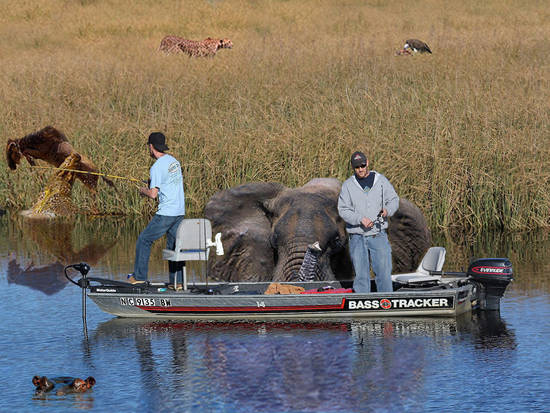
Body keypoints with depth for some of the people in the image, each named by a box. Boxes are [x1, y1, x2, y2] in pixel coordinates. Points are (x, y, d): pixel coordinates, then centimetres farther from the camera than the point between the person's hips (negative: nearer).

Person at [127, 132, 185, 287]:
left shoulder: (157, 167, -13)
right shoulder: (174, 161, 13)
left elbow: (153, 194, -16)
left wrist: (144, 191, 5)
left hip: (166, 213, -8)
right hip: (180, 212, 8)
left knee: (144, 240, 3)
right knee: (173, 245, 11)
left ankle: (139, 276, 5)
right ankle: (177, 280, 7)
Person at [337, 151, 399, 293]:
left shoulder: (381, 180, 8)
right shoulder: (348, 185, 5)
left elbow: (394, 200, 10)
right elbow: (343, 210, -2)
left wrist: (387, 210, -13)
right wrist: (360, 219, -18)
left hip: (379, 235, 0)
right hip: (357, 238, 0)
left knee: (384, 272, -5)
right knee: (361, 275, 1)